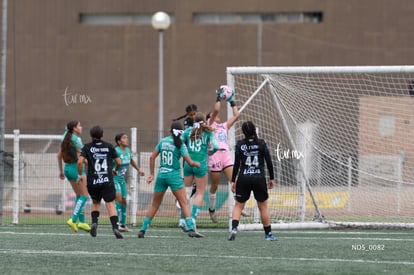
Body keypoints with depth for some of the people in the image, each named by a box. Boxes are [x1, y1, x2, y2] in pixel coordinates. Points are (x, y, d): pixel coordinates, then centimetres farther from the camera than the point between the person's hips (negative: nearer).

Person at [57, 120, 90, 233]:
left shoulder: (65, 139, 10)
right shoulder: (76, 139, -15)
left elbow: (59, 155, 14)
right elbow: (79, 157, -19)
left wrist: (61, 170, 21)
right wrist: (81, 174, -19)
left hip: (67, 168, 8)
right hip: (76, 168, -8)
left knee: (79, 195, 16)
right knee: (84, 196, -2)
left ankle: (81, 221, 16)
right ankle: (73, 220, -13)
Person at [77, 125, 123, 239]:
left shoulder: (87, 147, 3)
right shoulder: (109, 146, 5)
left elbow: (80, 161, -10)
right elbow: (118, 162, 6)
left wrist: (80, 174, 5)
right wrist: (115, 170, 27)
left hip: (92, 182, 1)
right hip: (107, 181, -1)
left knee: (95, 202, 22)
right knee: (110, 204, -6)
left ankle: (94, 222, 1)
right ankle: (115, 227, -23)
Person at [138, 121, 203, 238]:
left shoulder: (163, 141, 5)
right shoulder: (180, 145, -6)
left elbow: (152, 157, 5)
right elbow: (190, 163, -9)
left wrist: (151, 174, 12)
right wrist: (196, 164, 13)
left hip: (161, 175, 4)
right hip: (174, 175, -4)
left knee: (154, 205, 13)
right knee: (184, 203, -3)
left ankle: (143, 229, 13)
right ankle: (191, 229, -14)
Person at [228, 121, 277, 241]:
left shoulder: (240, 144, -2)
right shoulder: (261, 143, -3)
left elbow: (236, 164, -3)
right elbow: (269, 162, -2)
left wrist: (233, 181, 3)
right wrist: (271, 178, 8)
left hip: (243, 178, 0)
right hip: (259, 178, 0)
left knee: (238, 205, 10)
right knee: (263, 207, 10)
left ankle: (234, 228, -12)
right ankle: (268, 234, 15)